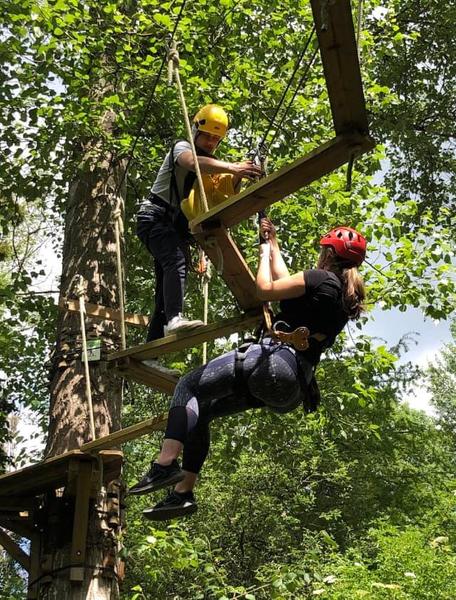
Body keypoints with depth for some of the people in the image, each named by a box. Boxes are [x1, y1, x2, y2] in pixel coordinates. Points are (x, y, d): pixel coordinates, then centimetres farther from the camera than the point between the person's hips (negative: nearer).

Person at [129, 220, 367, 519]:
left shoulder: (321, 279, -7)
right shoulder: (347, 297, 21)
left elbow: (266, 289, -7)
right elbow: (287, 283, 32)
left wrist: (265, 254, 11)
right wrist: (274, 243, 39)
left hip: (276, 359, -10)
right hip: (296, 383, 10)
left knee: (189, 386, -7)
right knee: (202, 410, 15)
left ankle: (166, 464, -23)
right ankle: (183, 492, 10)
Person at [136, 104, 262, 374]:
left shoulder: (212, 163, 21)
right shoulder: (182, 148, -3)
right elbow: (193, 163, -30)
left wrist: (237, 178, -14)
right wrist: (233, 167, -42)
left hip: (178, 229, 9)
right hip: (156, 217, -8)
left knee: (166, 290, 4)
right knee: (177, 261, -34)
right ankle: (175, 319, -54)